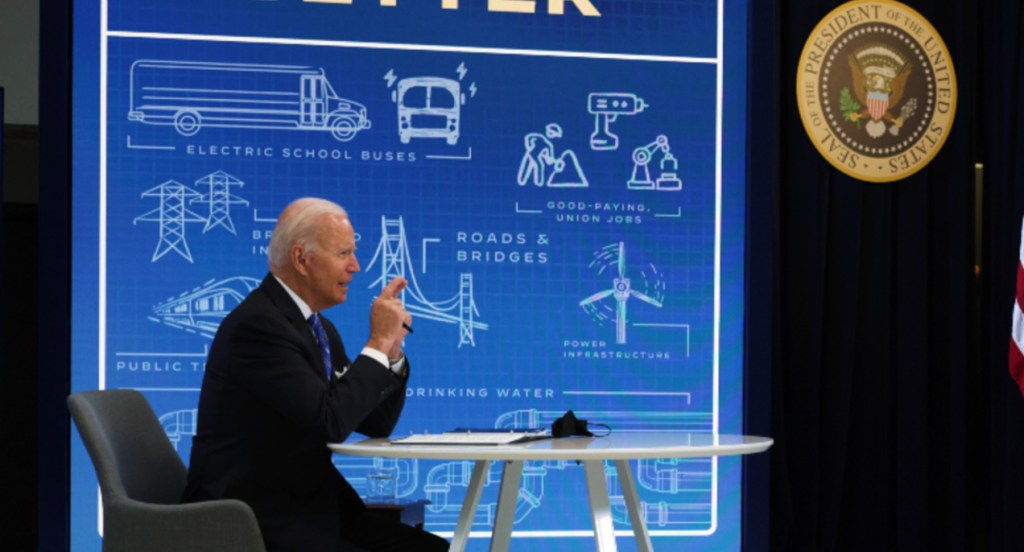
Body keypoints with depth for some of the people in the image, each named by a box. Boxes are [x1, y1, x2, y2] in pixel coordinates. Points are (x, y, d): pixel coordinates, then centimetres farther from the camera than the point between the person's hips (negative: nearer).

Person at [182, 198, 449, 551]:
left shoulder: (320, 329, 14)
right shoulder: (258, 324, -16)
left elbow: (377, 424, 16)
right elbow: (331, 421, -24)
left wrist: (392, 348, 2)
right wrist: (379, 342, -14)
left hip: (311, 508, 9)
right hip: (260, 523, -9)